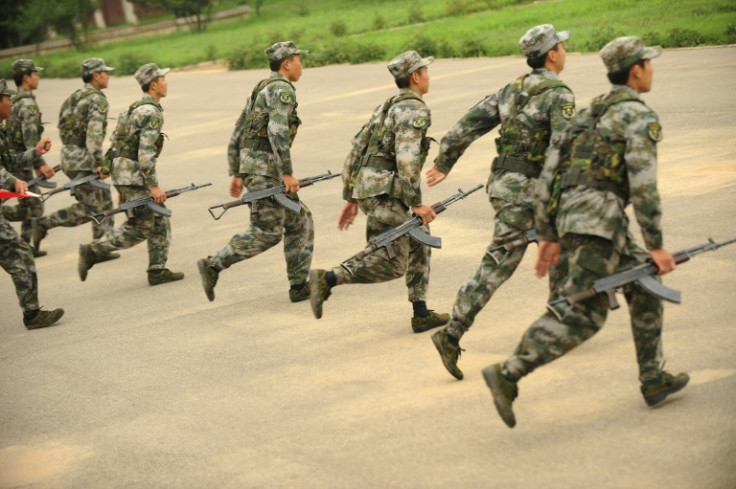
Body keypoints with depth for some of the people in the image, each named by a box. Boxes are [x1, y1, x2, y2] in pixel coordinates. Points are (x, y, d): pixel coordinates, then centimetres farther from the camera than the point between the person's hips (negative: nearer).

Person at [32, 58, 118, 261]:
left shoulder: (75, 96, 14)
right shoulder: (97, 99, -14)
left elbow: (63, 125, 19)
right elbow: (94, 132, -26)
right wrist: (99, 163, -30)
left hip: (69, 155, 10)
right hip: (83, 160, -10)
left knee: (104, 201, 14)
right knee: (90, 208, -1)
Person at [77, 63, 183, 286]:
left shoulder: (137, 109, 16)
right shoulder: (151, 113, -15)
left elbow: (116, 141, 19)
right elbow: (145, 152, -23)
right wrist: (154, 185, -23)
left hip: (123, 173, 10)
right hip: (135, 176, -10)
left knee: (160, 222, 12)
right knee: (139, 229, -2)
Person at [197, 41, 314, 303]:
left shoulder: (260, 91, 21)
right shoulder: (283, 90, -9)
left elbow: (237, 135, 22)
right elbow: (277, 131, -23)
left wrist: (236, 174, 23)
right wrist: (288, 173, -24)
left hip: (251, 166, 10)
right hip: (266, 167, -10)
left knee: (300, 221, 10)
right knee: (266, 233, -7)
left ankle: (299, 286, 8)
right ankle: (213, 265, -5)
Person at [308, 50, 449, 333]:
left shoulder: (386, 108, 19)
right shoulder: (414, 110, -9)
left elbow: (356, 151, 19)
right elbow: (407, 158, -22)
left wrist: (350, 198, 21)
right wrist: (415, 203, -20)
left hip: (366, 188, 10)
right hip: (384, 192, -10)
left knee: (419, 241, 18)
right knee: (391, 265, -8)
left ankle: (421, 314, 18)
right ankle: (327, 279, -17)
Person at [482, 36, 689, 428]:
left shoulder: (591, 113, 23)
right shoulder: (640, 116, -3)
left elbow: (551, 172, 20)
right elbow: (643, 185, -13)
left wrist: (547, 235, 21)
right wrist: (656, 246, -11)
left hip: (570, 216, 9)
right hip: (598, 217, -9)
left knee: (644, 287, 21)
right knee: (581, 314, -11)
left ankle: (654, 380, 22)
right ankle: (507, 375, -21)